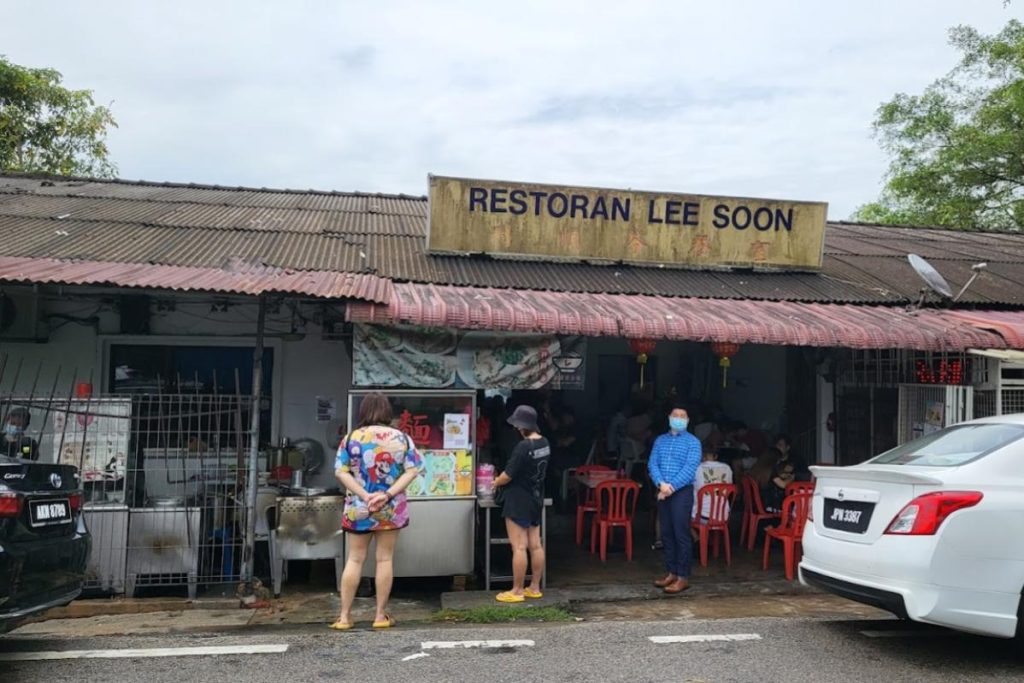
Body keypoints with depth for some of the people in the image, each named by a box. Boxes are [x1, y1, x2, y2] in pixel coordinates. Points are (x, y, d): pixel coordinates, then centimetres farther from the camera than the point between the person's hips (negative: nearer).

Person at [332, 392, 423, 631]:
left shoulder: (352, 438, -3)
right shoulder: (402, 438, -1)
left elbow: (341, 471, -9)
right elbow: (412, 470, -8)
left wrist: (364, 495, -13)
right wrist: (388, 494, -14)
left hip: (358, 508, 0)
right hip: (392, 508, 0)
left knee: (355, 559, 8)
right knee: (385, 559, 7)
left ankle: (344, 616, 10)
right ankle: (381, 615, 12)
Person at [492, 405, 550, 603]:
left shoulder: (523, 446, -23)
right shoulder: (544, 443, 3)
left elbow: (508, 475, -19)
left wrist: (495, 483, 2)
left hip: (519, 501, -9)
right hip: (536, 498, 9)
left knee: (519, 547, -2)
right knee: (535, 545, 12)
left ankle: (517, 591, 5)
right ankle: (534, 588, 20)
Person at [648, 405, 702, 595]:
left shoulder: (692, 442, -1)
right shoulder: (660, 440, 13)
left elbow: (690, 468, -12)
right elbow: (652, 464, 3)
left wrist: (672, 487, -17)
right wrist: (661, 483, -14)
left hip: (682, 492, -5)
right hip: (662, 492, 5)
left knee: (681, 534, -6)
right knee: (666, 533, 9)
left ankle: (683, 577, -2)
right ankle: (671, 572, 18)